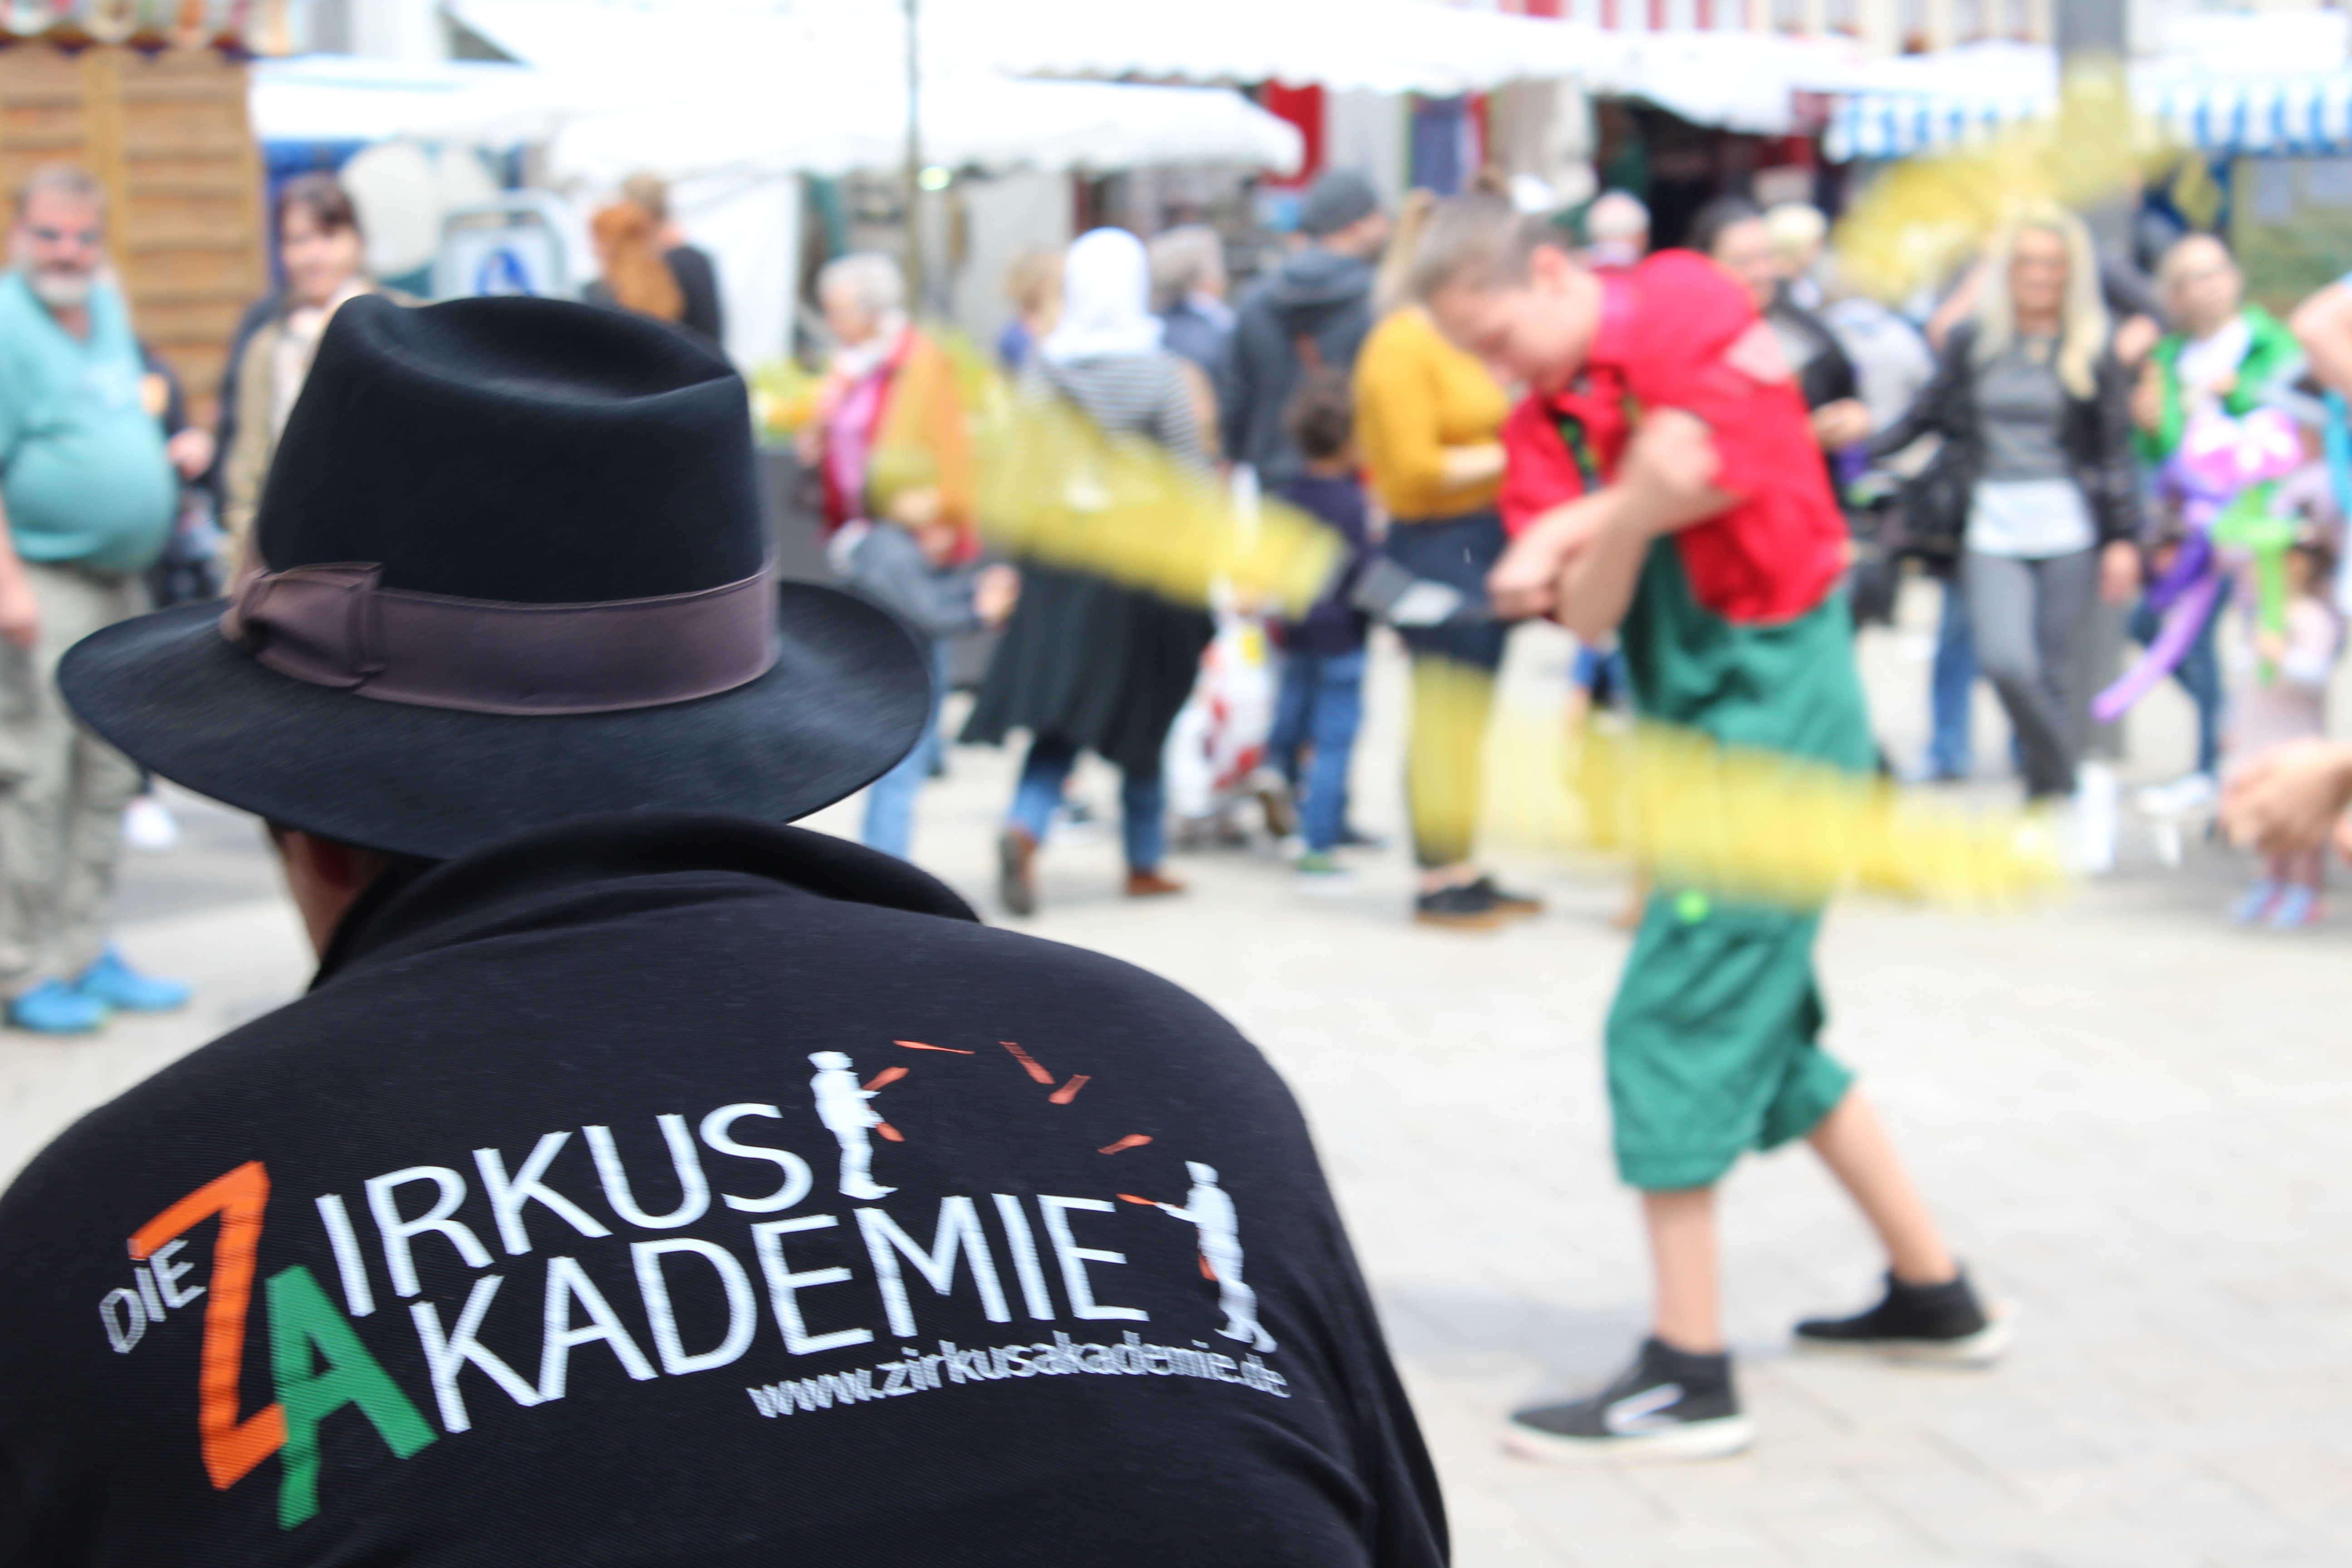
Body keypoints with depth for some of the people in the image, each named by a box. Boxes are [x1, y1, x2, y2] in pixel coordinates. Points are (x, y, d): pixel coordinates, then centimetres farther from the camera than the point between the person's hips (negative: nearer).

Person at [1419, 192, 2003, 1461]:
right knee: (1760, 1025, 17)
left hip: (1775, 699, -9)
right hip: (1699, 728, 9)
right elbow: (1591, 613, -4)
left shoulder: (1685, 305, -9)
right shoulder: (1548, 420, 8)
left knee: (1672, 1022, -11)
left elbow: (1685, 466, -24)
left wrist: (1572, 529, -12)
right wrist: (1624, 518, -20)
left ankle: (1689, 1379, -6)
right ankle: (1934, 1296, 31)